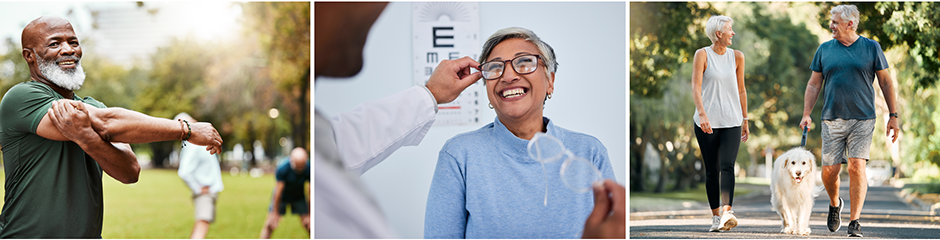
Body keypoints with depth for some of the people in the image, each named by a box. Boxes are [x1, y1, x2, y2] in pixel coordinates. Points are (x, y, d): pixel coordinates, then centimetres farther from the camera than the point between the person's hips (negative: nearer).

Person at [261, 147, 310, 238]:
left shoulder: (309, 169, -26)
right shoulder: (282, 168, -32)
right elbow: (278, 191, -23)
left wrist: (309, 215, -12)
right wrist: (275, 213, -16)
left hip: (298, 196, 2)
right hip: (282, 196, -2)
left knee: (308, 225, -7)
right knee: (270, 225, -9)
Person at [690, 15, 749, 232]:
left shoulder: (737, 56, 9)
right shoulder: (702, 55, -2)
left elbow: (741, 89, 16)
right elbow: (696, 86, -11)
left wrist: (745, 120, 17)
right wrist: (702, 113, -25)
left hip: (731, 121, 2)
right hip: (707, 122, -2)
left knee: (727, 165, -17)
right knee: (711, 170, 4)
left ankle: (727, 212, -29)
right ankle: (716, 216, 14)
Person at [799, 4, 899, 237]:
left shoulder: (871, 48, 4)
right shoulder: (824, 49, 9)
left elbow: (885, 82, 7)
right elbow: (814, 84, 12)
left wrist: (893, 115, 4)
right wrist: (806, 114, 2)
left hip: (863, 119, -2)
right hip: (832, 120, 2)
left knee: (857, 167, -11)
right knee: (829, 170, -1)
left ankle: (854, 222, -6)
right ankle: (835, 204, 30)